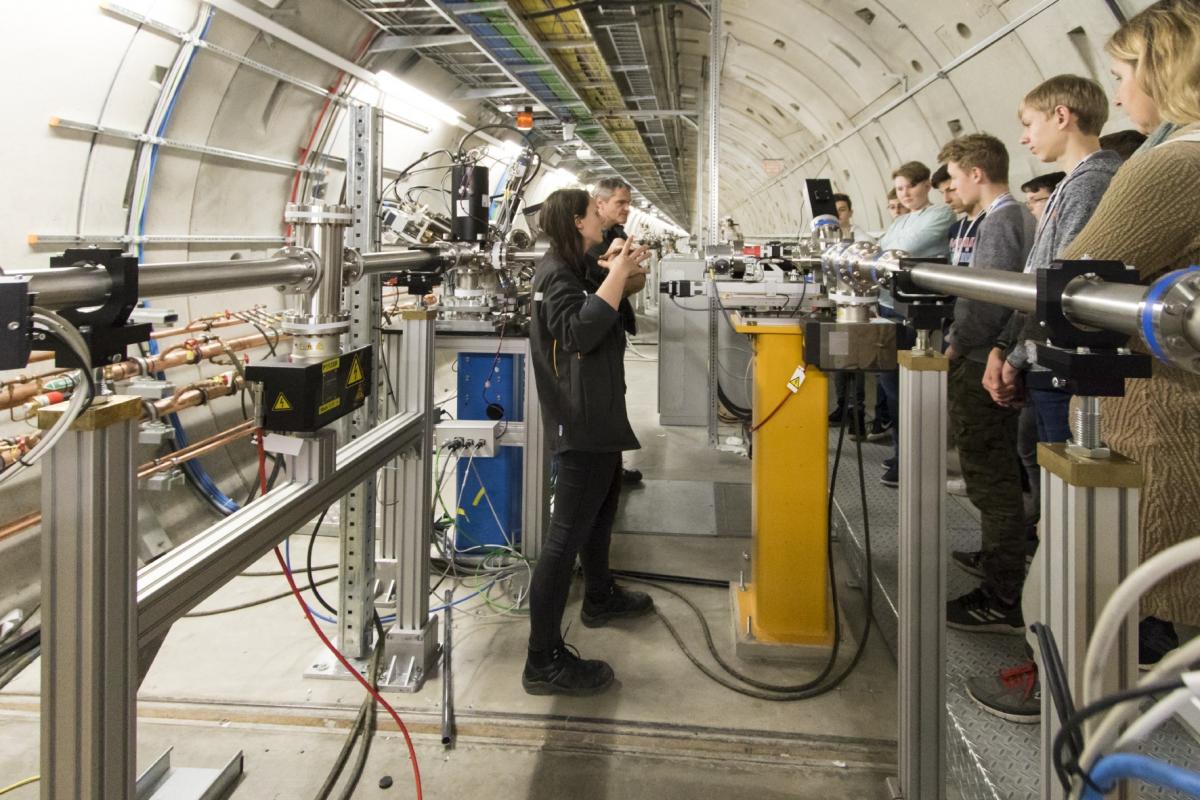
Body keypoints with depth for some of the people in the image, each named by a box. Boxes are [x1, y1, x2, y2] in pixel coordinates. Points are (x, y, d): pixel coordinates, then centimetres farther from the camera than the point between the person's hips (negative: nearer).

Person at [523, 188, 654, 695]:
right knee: (567, 534, -12)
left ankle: (600, 597, 49)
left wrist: (620, 275, 6)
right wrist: (617, 275, -27)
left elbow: (601, 317, 18)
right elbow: (578, 332, -30)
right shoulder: (556, 274, -16)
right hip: (581, 420, -11)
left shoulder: (572, 269, 15)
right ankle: (544, 661, -9)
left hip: (596, 413, 11)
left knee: (601, 507, 28)